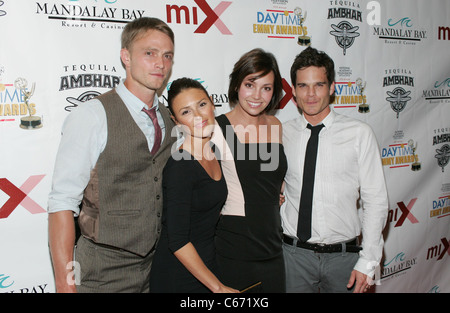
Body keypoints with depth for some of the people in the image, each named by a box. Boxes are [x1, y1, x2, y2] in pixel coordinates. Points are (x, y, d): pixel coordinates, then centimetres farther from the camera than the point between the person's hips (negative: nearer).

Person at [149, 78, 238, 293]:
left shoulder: (213, 155, 2)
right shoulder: (180, 167, -22)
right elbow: (177, 241, -23)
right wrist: (218, 287, -16)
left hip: (206, 269, 7)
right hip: (178, 277, -7)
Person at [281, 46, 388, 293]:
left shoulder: (359, 134, -5)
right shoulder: (282, 134, 0)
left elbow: (375, 201, -3)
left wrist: (367, 262, -6)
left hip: (343, 255, -1)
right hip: (293, 254, 1)